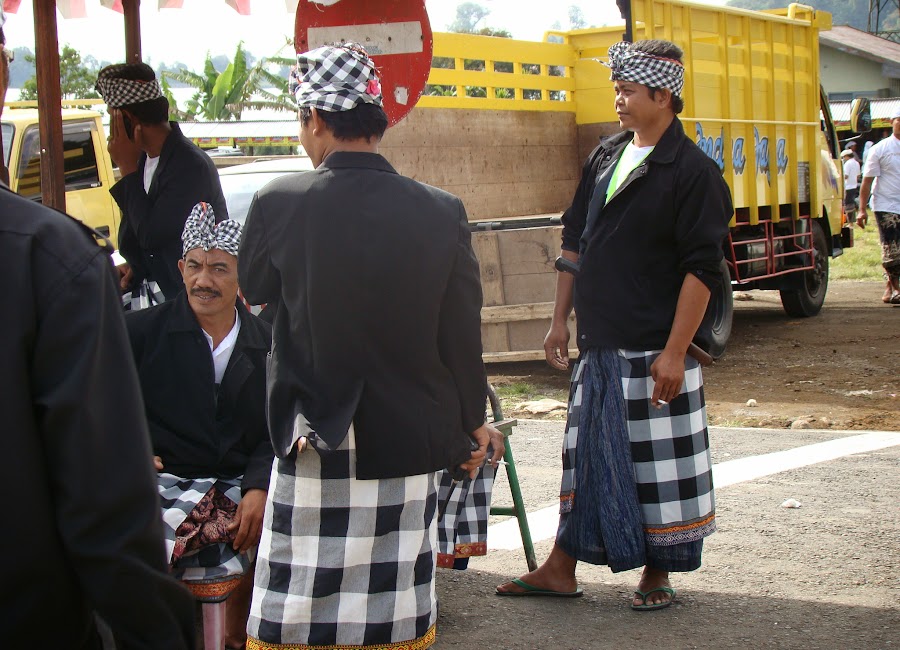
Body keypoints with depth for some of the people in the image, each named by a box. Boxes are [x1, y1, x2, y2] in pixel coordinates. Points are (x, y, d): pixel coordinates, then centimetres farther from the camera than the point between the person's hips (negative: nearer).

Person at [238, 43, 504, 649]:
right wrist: (472, 423, 16)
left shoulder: (279, 202, -11)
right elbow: (463, 335, 1)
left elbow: (253, 290, 9)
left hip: (315, 447, -2)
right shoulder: (443, 212, -6)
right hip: (410, 444, 2)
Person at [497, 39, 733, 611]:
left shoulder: (693, 172, -11)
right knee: (586, 455, 13)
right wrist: (561, 319, 15)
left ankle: (658, 574, 17)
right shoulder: (606, 157, 11)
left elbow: (703, 268, -15)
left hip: (653, 351, -7)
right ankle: (561, 568, 22)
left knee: (659, 461, 3)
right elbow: (575, 241, 18)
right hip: (598, 347, 7)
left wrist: (675, 351, -19)